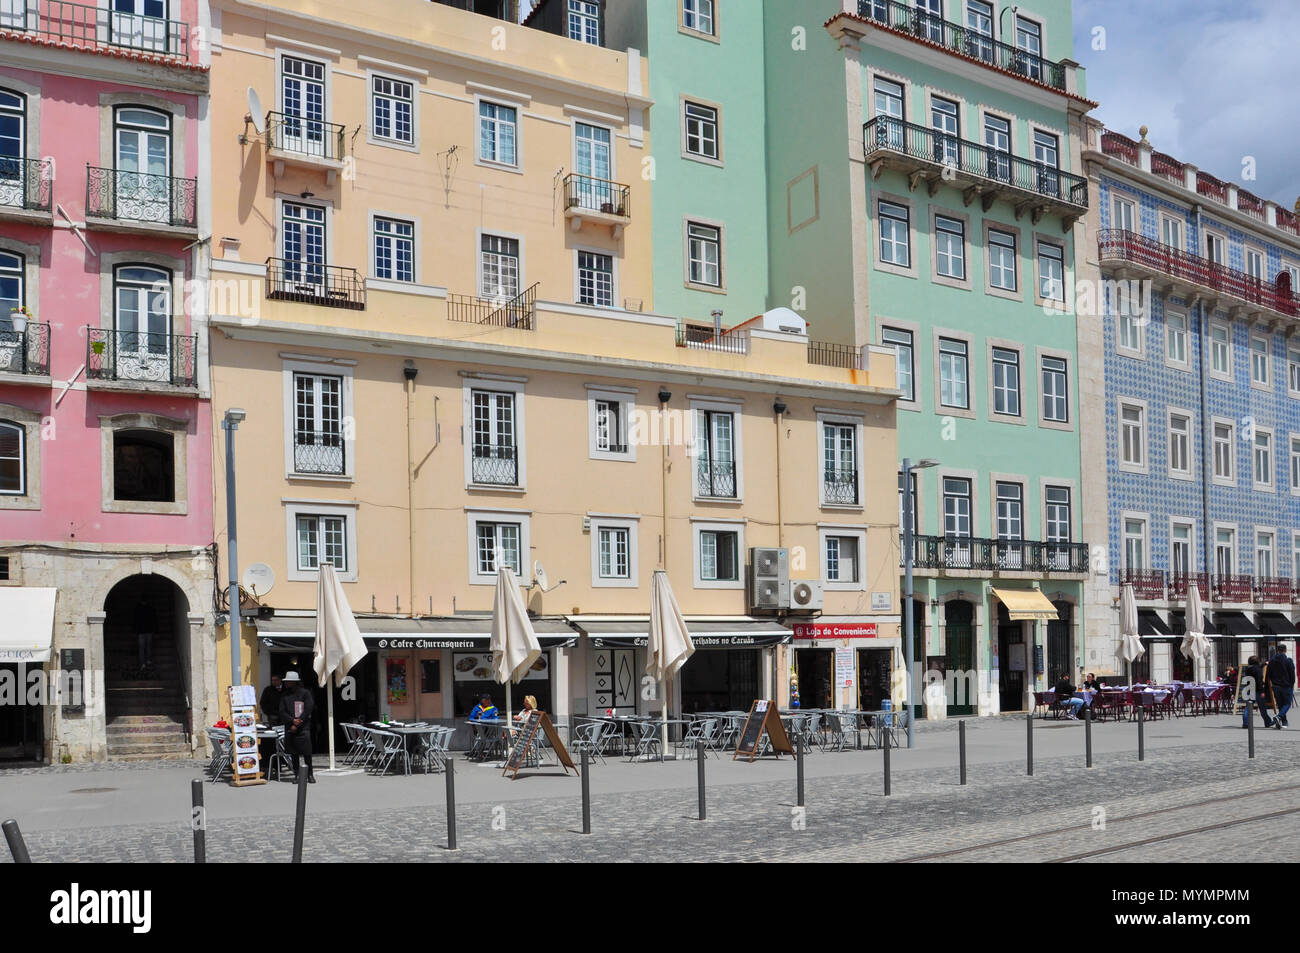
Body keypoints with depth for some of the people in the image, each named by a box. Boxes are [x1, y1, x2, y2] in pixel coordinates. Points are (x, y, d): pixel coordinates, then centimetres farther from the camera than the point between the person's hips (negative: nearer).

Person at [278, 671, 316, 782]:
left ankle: (310, 774, 2)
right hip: (289, 728, 4)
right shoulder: (284, 696, 12)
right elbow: (282, 712, 4)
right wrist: (293, 720, -12)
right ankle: (297, 774, 11)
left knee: (307, 753, -6)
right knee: (293, 753, 4)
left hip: (303, 728, -4)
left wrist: (297, 724, -11)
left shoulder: (305, 693, 1)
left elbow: (308, 710, -6)